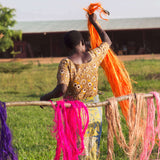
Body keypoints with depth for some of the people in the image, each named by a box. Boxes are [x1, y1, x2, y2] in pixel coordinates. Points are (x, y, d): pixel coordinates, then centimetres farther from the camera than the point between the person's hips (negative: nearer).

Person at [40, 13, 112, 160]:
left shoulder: (66, 63, -14)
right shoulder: (93, 57, -3)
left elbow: (62, 89, -27)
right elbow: (107, 42, 17)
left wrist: (47, 97, -8)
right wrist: (94, 22, 26)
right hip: (94, 109, 4)